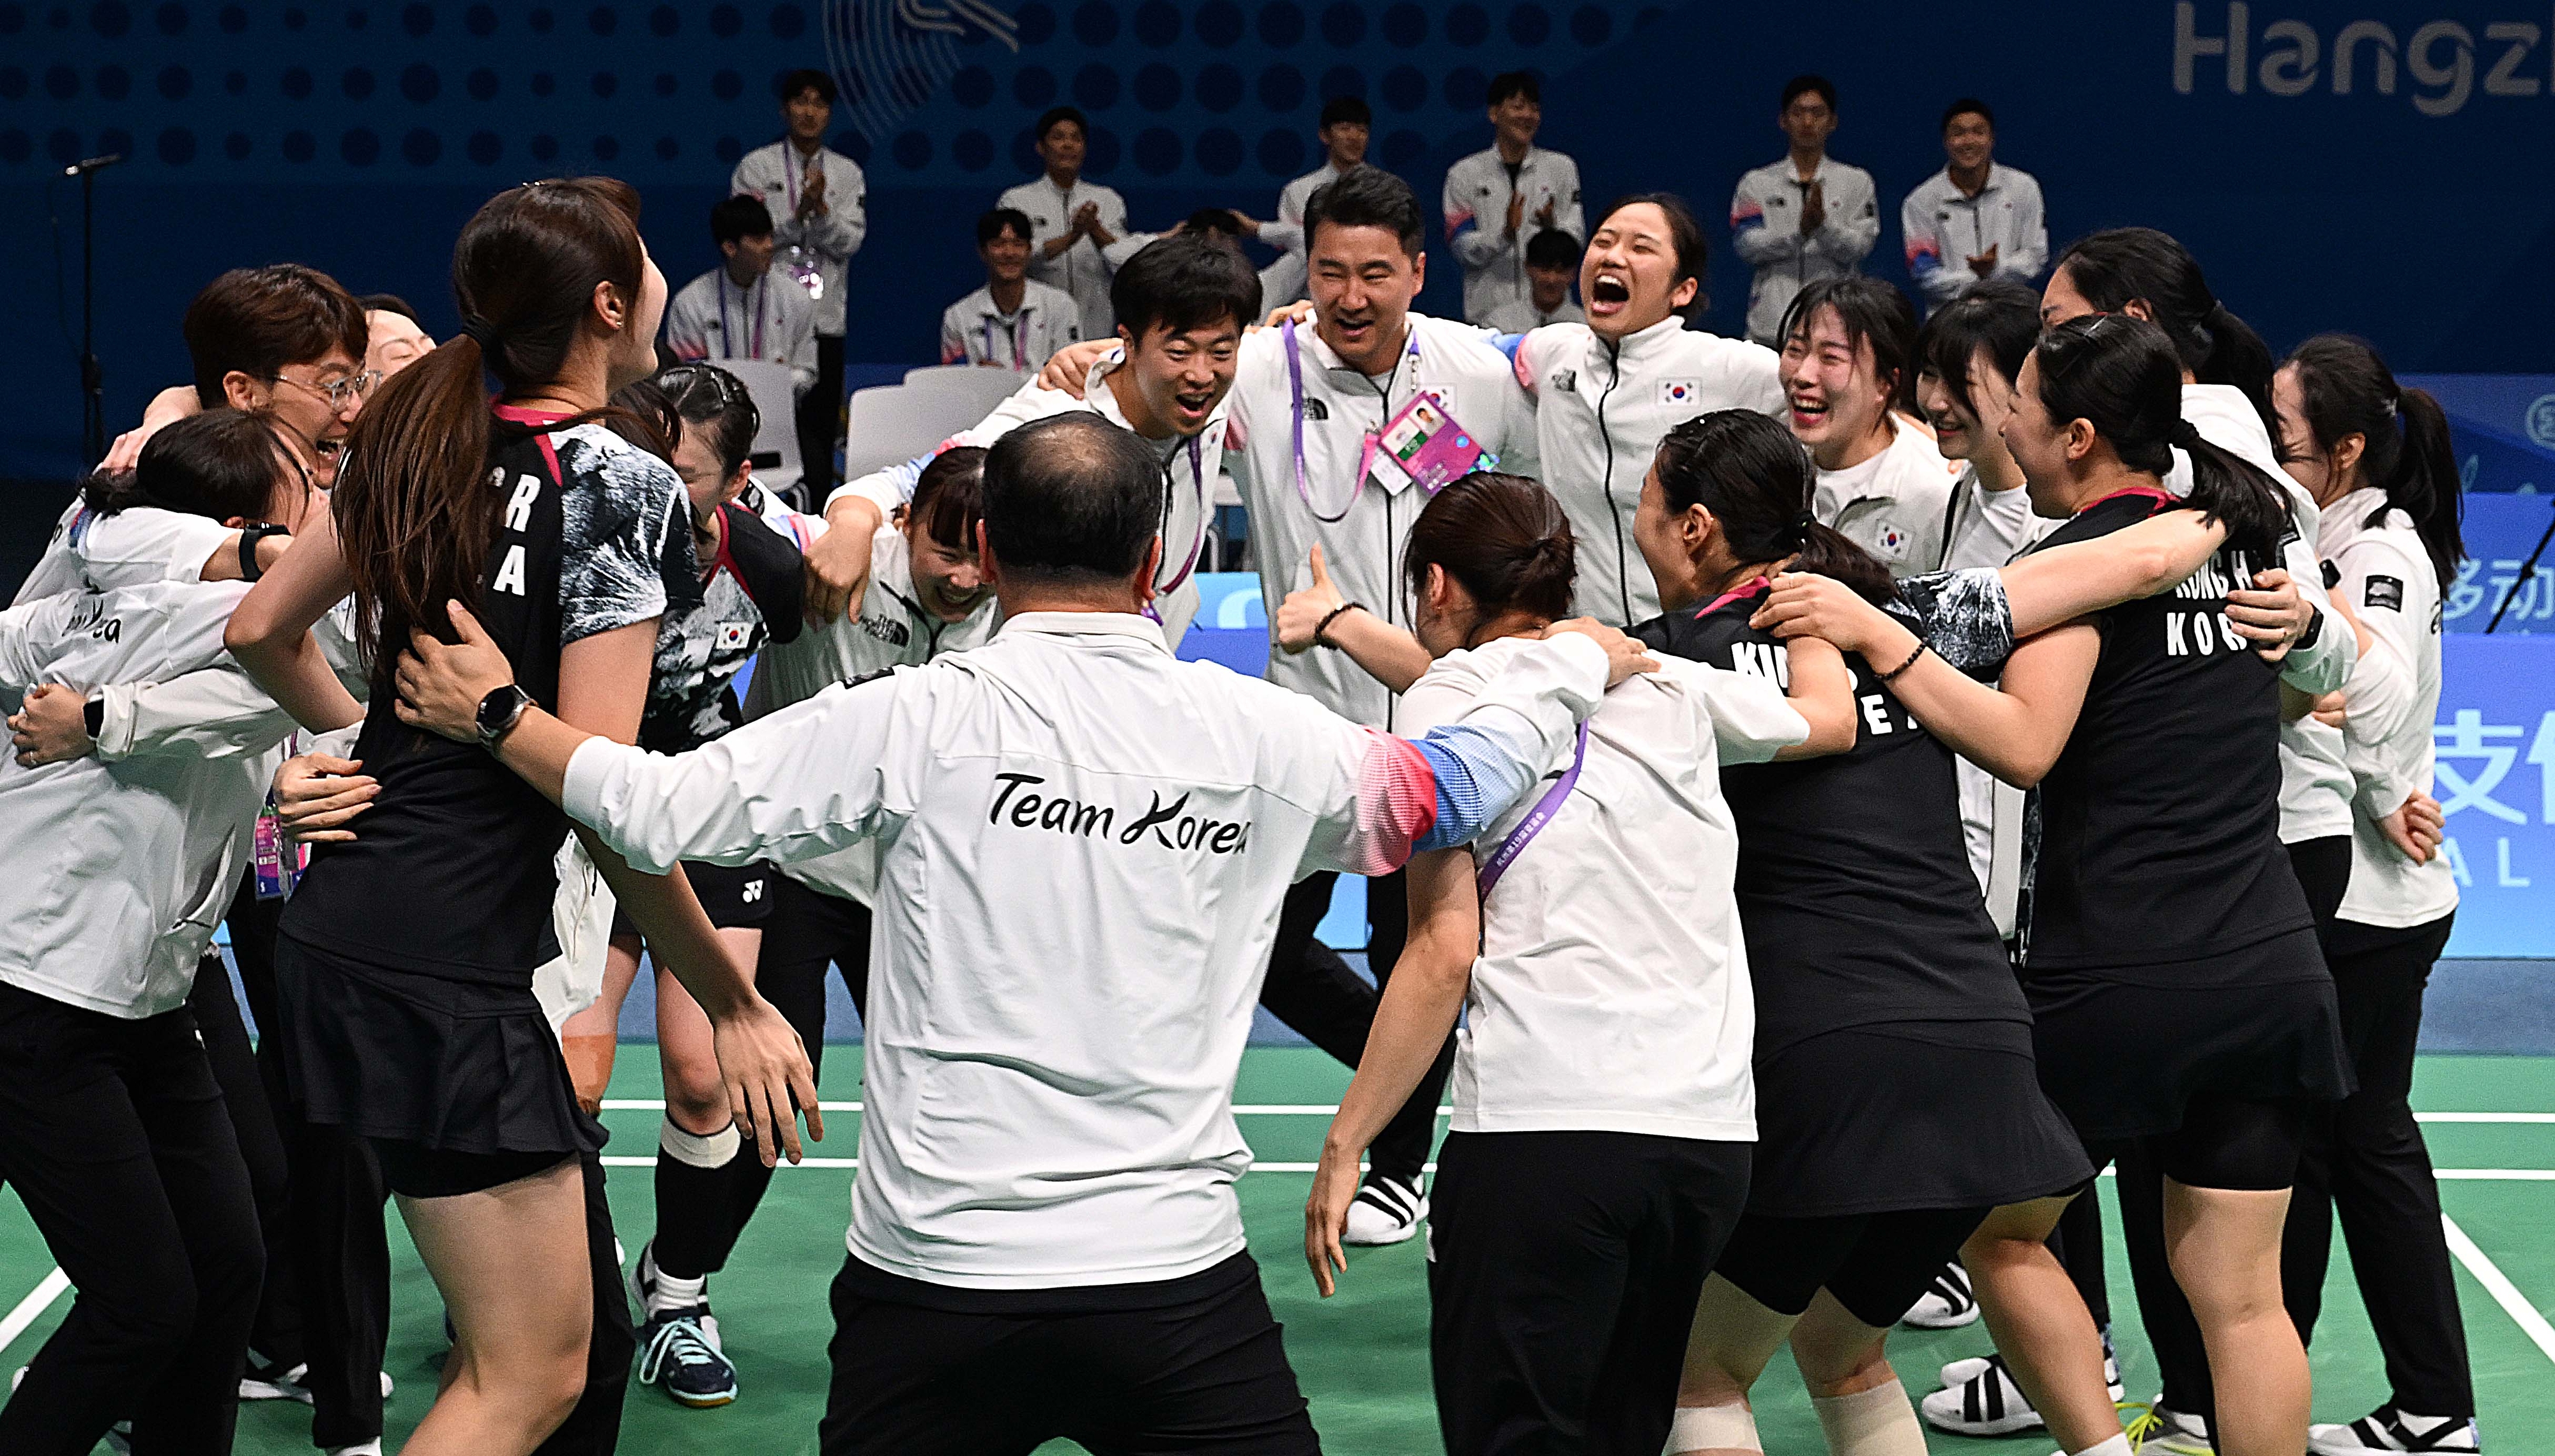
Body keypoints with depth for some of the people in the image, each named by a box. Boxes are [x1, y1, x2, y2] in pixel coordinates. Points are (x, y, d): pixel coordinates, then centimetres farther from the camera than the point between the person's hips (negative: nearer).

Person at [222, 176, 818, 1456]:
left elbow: (261, 630, 18)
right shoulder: (620, 486, -14)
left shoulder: (417, 436, 8)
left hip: (336, 930, 9)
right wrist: (736, 1006, -11)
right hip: (451, 970, -9)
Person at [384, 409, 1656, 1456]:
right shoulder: (1262, 735, 1)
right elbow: (1449, 786, 18)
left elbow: (662, 809, -5)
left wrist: (498, 719, 11)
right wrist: (1569, 666, 36)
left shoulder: (921, 720, -6)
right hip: (1178, 1274, 1)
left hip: (931, 1283, -1)